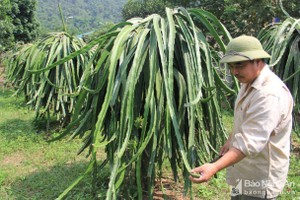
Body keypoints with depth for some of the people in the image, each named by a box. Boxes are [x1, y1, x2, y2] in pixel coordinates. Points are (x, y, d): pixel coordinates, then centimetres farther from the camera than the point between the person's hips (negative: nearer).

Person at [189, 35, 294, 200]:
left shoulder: (270, 94, -29)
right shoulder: (248, 83, 5)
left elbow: (250, 142, -37)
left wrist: (215, 167, -44)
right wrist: (231, 140, 17)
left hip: (259, 179, -9)